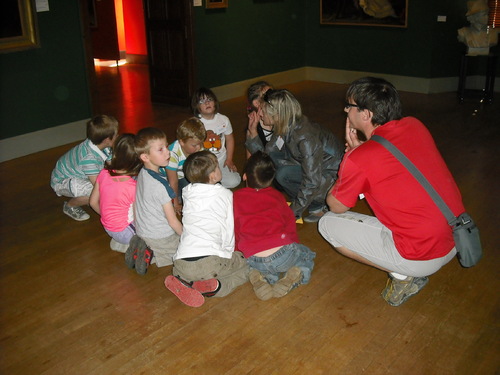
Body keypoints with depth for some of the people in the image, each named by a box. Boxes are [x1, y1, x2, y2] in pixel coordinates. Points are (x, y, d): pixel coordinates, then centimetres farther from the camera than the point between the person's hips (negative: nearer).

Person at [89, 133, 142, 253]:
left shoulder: (104, 173, -10)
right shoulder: (133, 187, -28)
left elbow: (93, 202, 3)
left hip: (108, 227, 7)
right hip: (123, 232, -7)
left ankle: (118, 240, 8)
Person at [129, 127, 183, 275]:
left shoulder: (142, 174, -4)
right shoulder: (161, 185, -28)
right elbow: (173, 221, -21)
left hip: (142, 232, 8)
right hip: (161, 238, -8)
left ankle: (146, 250, 7)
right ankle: (151, 255, -5)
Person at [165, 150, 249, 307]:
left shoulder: (187, 194, 14)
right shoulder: (225, 195, 2)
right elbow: (229, 230, 4)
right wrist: (227, 253, 21)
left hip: (181, 264, 4)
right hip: (210, 262, -4)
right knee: (247, 265, 18)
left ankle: (184, 284, 0)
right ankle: (216, 286, -7)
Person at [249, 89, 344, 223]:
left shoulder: (306, 137, -32)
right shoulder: (284, 127, -8)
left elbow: (312, 183, -30)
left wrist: (293, 213, -23)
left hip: (334, 176, -8)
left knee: (283, 174, -26)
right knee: (273, 160, -5)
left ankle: (318, 206, -4)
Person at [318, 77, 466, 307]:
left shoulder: (359, 159, -18)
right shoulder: (415, 126, 1)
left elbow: (335, 206, 1)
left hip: (422, 259, -7)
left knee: (328, 224, 5)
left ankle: (402, 275, 2)